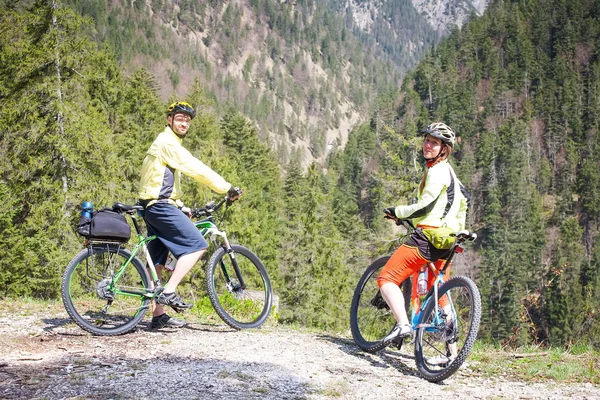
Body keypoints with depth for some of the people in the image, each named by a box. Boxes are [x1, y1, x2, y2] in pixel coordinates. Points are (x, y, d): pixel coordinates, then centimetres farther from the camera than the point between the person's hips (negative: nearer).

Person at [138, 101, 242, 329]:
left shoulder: (167, 143, 22)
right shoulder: (168, 142, -11)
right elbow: (196, 169, -18)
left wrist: (181, 207, 23)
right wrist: (227, 188, -17)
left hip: (154, 206, 11)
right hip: (161, 205, -11)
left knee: (157, 261, 8)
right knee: (197, 245, -13)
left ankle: (158, 315, 11)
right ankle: (168, 293, -16)